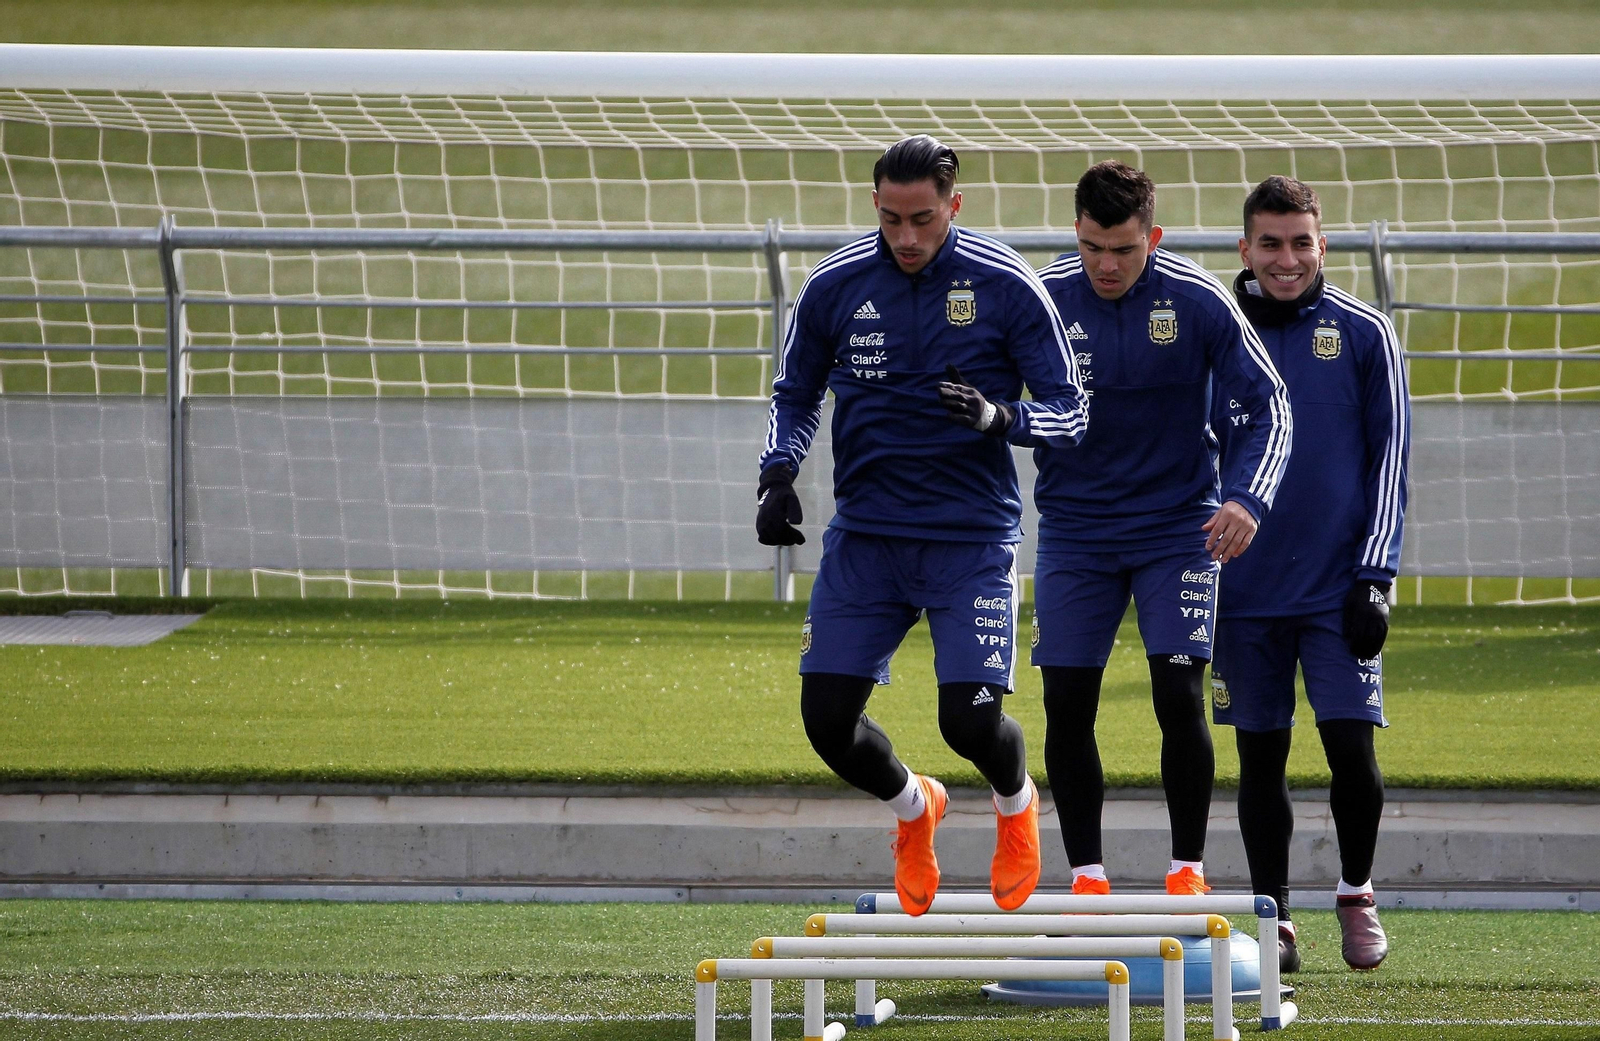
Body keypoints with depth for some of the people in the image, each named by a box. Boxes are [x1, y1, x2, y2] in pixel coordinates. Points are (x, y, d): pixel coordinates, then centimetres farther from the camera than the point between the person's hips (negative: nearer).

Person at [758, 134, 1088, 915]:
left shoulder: (1006, 286, -8)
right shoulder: (834, 286, -1)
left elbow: (1069, 413, -3)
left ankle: (1016, 804, 25)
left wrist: (1000, 419, -24)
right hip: (864, 535, 3)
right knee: (827, 718, -4)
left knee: (971, 720, -13)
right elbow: (795, 396, 14)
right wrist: (778, 476, -4)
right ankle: (913, 809, 30)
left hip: (971, 536, -3)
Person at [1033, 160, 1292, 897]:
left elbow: (1268, 404, -7)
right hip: (1075, 527, 2)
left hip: (1177, 526, -2)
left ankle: (1188, 869, 6)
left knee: (1180, 700, -9)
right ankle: (1086, 877, 10)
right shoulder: (1042, 299, -8)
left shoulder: (1199, 301, -12)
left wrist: (1247, 499, -20)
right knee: (1067, 706, -1)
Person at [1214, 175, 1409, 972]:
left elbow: (1388, 459, 1)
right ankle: (1275, 920, 13)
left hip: (1337, 588, -2)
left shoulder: (1364, 335, 1)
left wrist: (1375, 577, -6)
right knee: (1260, 755, 4)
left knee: (1351, 747, -7)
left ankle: (1357, 895, 15)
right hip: (1246, 591, 2)